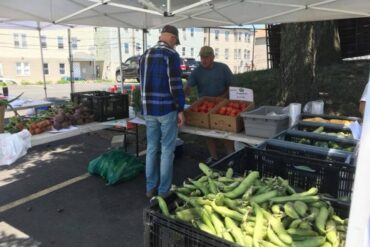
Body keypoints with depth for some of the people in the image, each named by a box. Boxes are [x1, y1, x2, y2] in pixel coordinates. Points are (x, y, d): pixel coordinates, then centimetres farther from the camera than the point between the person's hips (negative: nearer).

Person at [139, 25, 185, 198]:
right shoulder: (171, 55, -10)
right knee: (167, 150, 3)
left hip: (148, 109, 7)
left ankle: (150, 188, 22)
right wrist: (180, 109, -8)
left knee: (151, 148, 13)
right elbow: (175, 85, -15)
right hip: (167, 109, -6)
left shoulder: (145, 55, 12)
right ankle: (163, 191, 10)